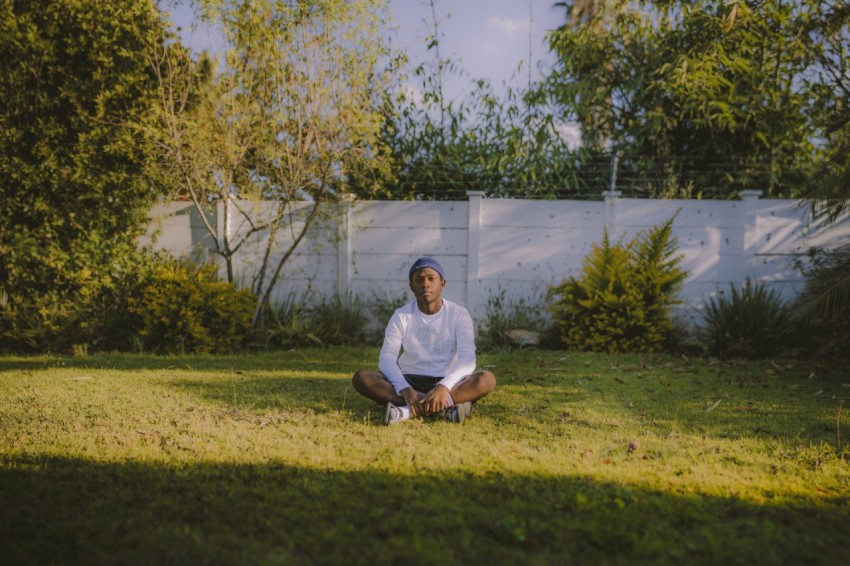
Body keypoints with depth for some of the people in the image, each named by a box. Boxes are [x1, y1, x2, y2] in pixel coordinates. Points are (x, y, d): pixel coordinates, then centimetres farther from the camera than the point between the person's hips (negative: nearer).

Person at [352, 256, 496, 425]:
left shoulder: (459, 314, -4)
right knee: (361, 377, -25)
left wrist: (444, 386, -36)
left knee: (486, 379, -30)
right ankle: (446, 406, -33)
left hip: (447, 384, -1)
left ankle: (409, 410, -36)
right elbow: (386, 357, -13)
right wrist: (405, 390, -33)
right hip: (409, 381, 1)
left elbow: (467, 359, -17)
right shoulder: (401, 316, -1)